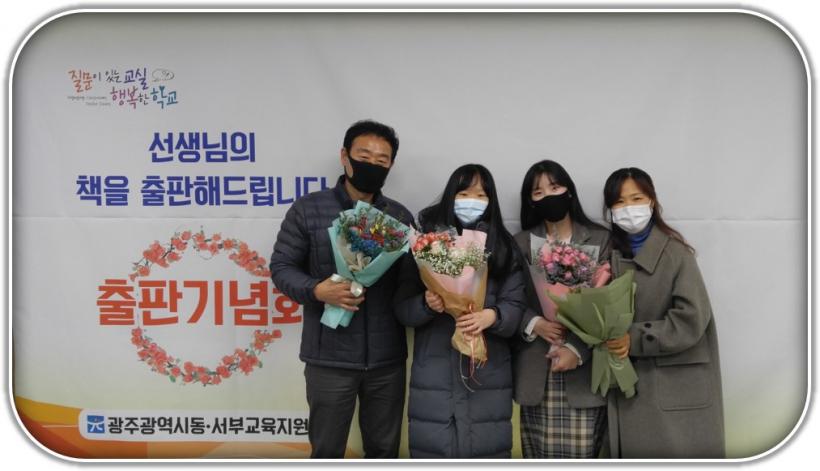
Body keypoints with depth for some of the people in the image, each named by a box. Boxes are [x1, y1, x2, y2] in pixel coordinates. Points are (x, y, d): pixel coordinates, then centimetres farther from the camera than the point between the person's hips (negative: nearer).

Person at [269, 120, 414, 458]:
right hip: (330, 356, -3)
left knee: (384, 449, 15)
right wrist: (317, 290, -19)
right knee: (327, 450, 10)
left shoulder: (401, 217, 8)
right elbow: (281, 266, -1)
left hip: (387, 357, 3)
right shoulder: (308, 210, -2)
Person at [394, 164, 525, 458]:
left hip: (488, 374, 1)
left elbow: (515, 309, 0)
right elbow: (402, 308, 3)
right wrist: (427, 304, -16)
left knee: (486, 450, 2)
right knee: (433, 449, 1)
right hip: (435, 374, 0)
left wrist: (491, 316, -19)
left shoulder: (504, 247, 6)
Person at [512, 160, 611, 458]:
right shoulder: (521, 243, 11)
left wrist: (577, 349, -12)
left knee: (582, 458, -3)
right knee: (540, 458, 2)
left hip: (585, 367, -1)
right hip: (535, 370, 1)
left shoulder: (600, 239, 6)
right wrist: (534, 323, -15)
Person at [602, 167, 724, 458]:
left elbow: (691, 319, -12)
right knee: (632, 453, 6)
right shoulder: (607, 254, 6)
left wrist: (635, 339, -15)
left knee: (680, 454, 1)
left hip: (675, 386, -3)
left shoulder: (675, 252, -7)